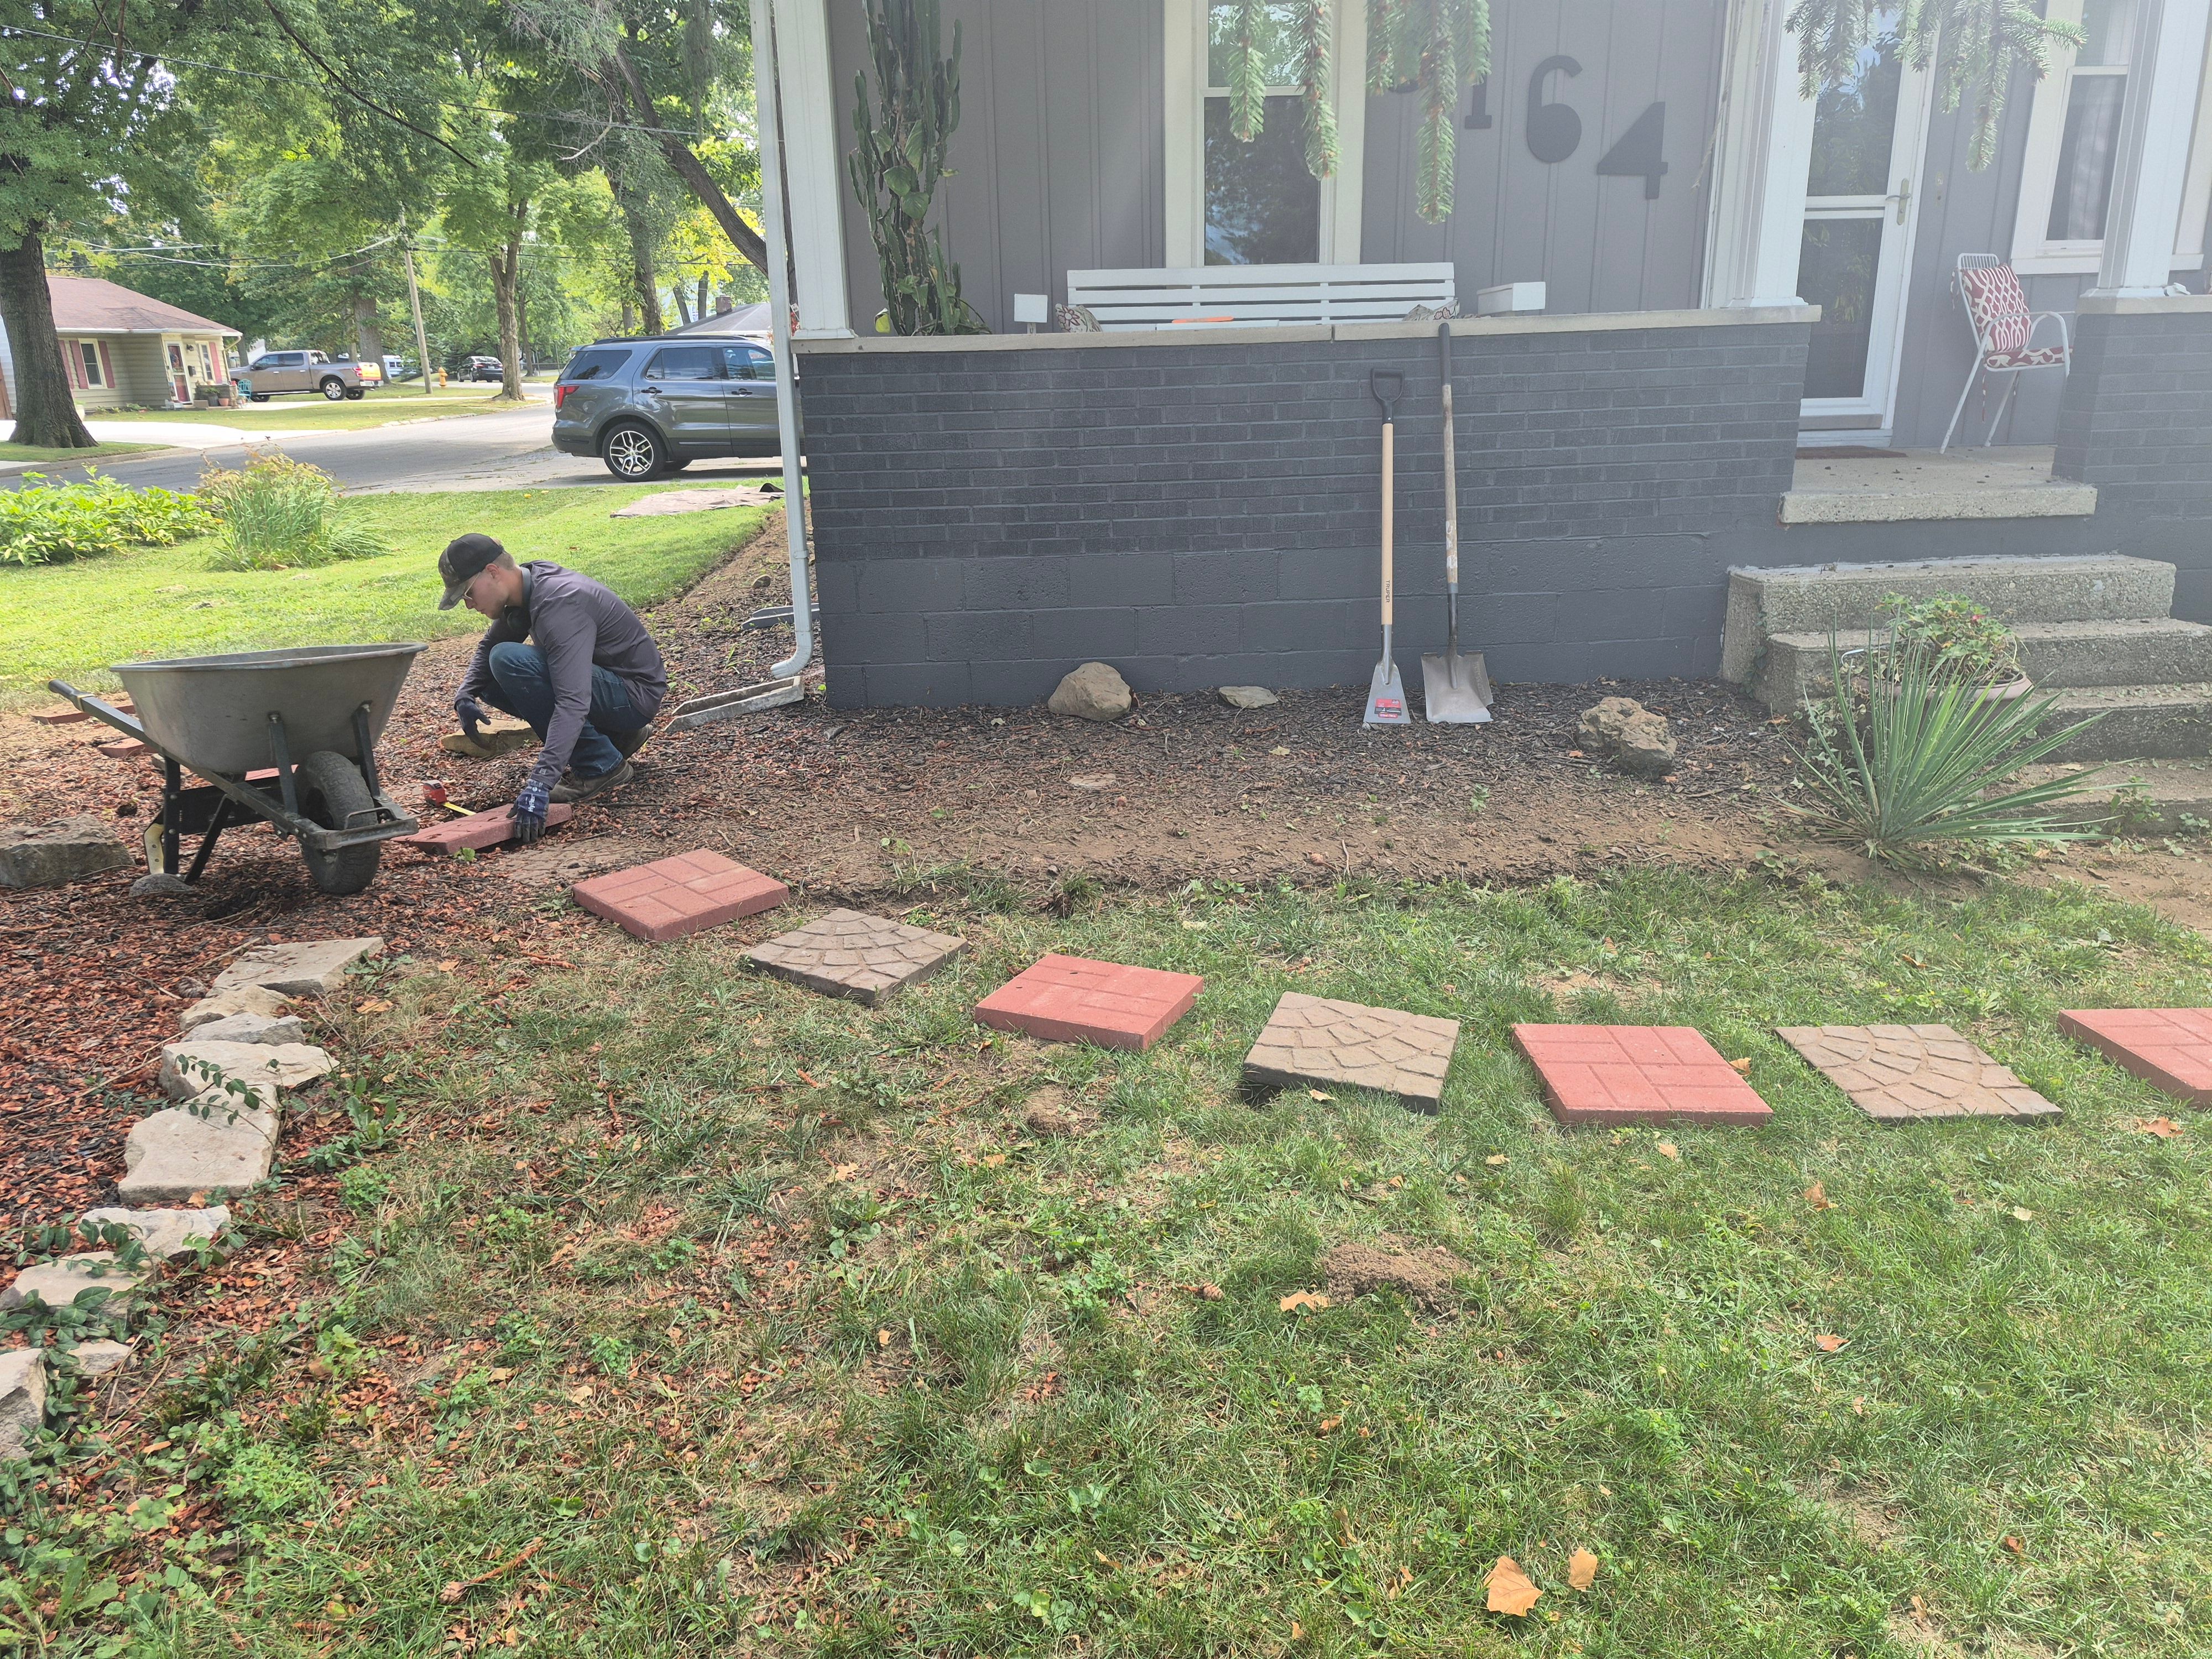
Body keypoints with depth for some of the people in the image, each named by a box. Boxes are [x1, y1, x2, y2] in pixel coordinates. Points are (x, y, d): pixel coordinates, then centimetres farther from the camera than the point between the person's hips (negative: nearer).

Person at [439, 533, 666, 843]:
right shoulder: (525, 584, 2)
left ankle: (601, 766, -15)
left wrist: (540, 783, -44)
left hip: (636, 696, -10)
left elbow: (574, 702, -38)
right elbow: (489, 646, 20)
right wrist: (465, 695, -1)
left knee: (509, 661, -25)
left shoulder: (559, 603, -28)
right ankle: (614, 736, 11)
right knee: (491, 683, 9)